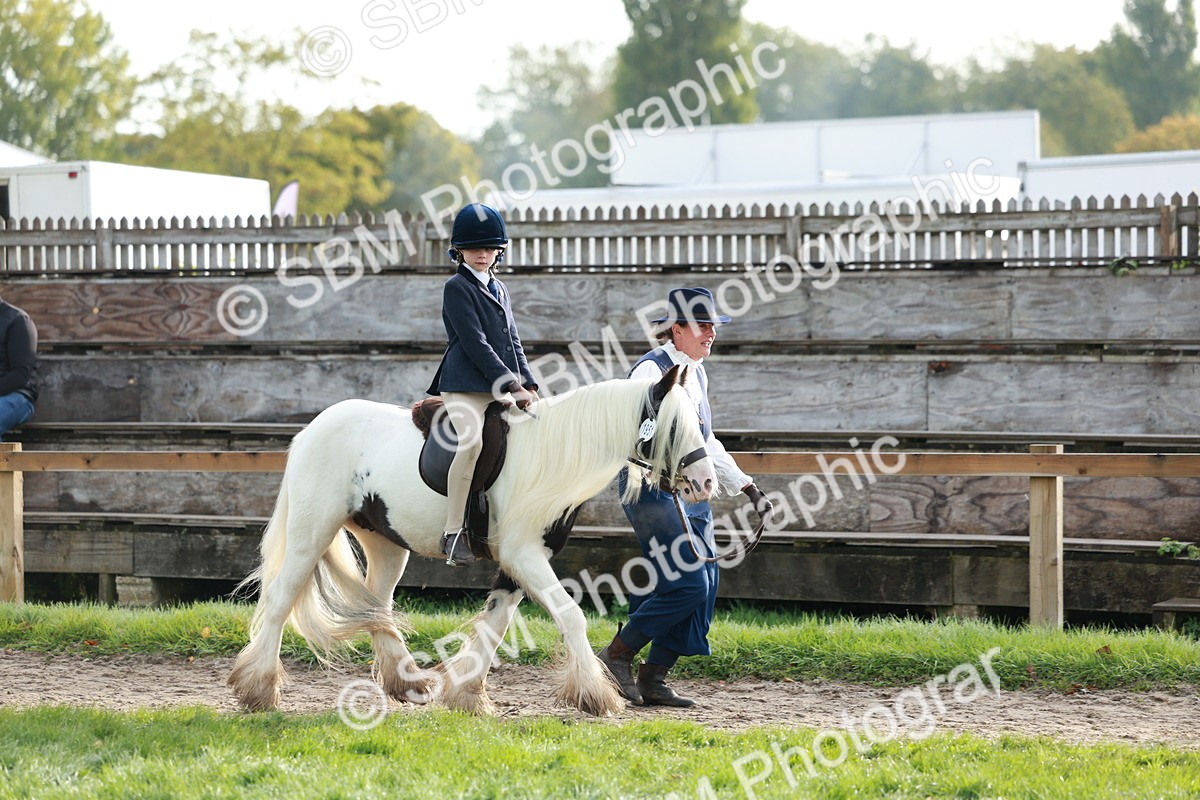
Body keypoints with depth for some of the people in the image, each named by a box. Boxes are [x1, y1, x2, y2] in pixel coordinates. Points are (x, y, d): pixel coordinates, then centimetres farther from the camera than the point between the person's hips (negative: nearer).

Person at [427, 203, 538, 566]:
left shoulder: (499, 290, 21)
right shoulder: (457, 287, -4)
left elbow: (513, 341, 21)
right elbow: (475, 343, -12)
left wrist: (528, 385, 7)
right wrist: (511, 385, -16)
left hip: (503, 388, 9)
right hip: (465, 386, -9)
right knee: (472, 439, -32)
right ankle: (453, 532, -30)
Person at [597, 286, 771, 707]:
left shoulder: (697, 374, 17)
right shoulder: (651, 370, -10)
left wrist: (748, 488, 25)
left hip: (693, 494, 9)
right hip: (655, 490, -9)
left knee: (704, 588, 4)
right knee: (687, 583, -16)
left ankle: (654, 678, 12)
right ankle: (616, 656, -2)